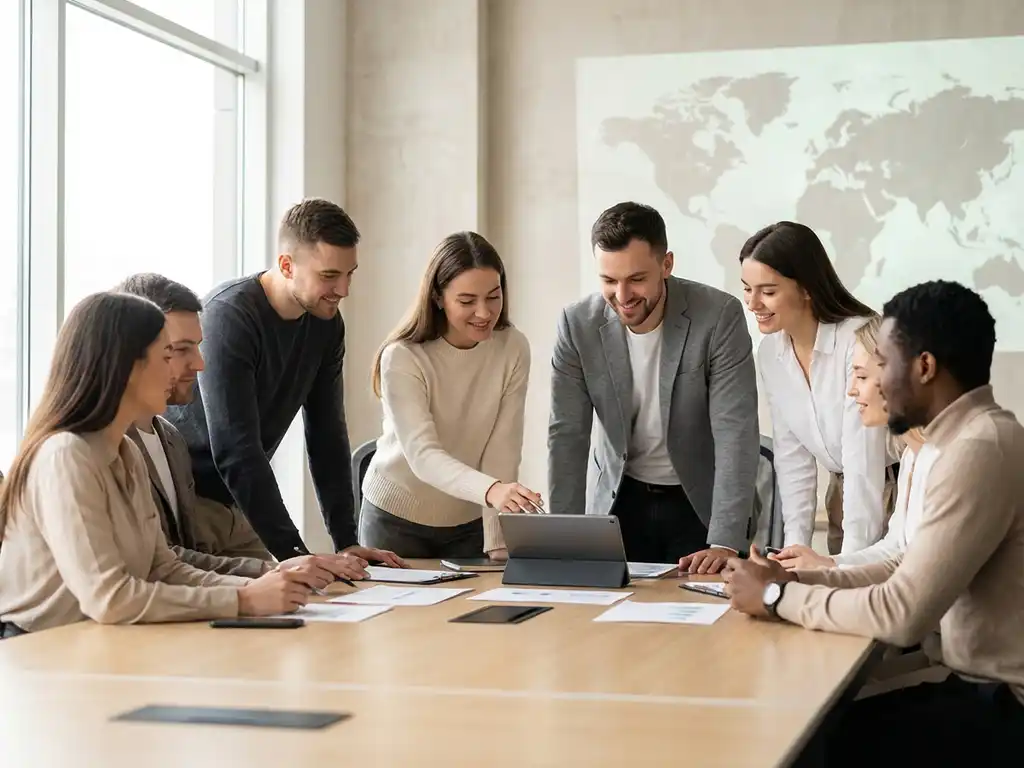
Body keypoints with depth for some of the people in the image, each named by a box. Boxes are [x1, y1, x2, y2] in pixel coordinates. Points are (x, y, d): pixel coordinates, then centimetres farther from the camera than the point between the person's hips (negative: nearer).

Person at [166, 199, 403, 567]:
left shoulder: (327, 324, 0)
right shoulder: (229, 315, -23)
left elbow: (327, 436, 4)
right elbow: (235, 451, -29)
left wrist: (346, 541, -4)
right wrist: (293, 553, -32)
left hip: (238, 502, 7)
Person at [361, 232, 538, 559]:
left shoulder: (513, 349, -11)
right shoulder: (402, 358, -21)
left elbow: (502, 448, -13)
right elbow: (422, 455, -31)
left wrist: (497, 543, -20)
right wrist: (491, 490, -49)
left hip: (470, 520, 3)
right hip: (397, 519, -3)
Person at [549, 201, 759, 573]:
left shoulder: (719, 316, -20)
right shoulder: (578, 324, -13)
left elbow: (736, 432, -23)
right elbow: (568, 434, -9)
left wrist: (725, 543, -30)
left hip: (703, 502, -2)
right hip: (621, 501, 2)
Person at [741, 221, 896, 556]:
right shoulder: (770, 353, -2)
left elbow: (863, 460, -26)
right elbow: (792, 457, 2)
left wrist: (851, 562, -29)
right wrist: (795, 547, -7)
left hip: (904, 489, -6)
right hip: (847, 498, 6)